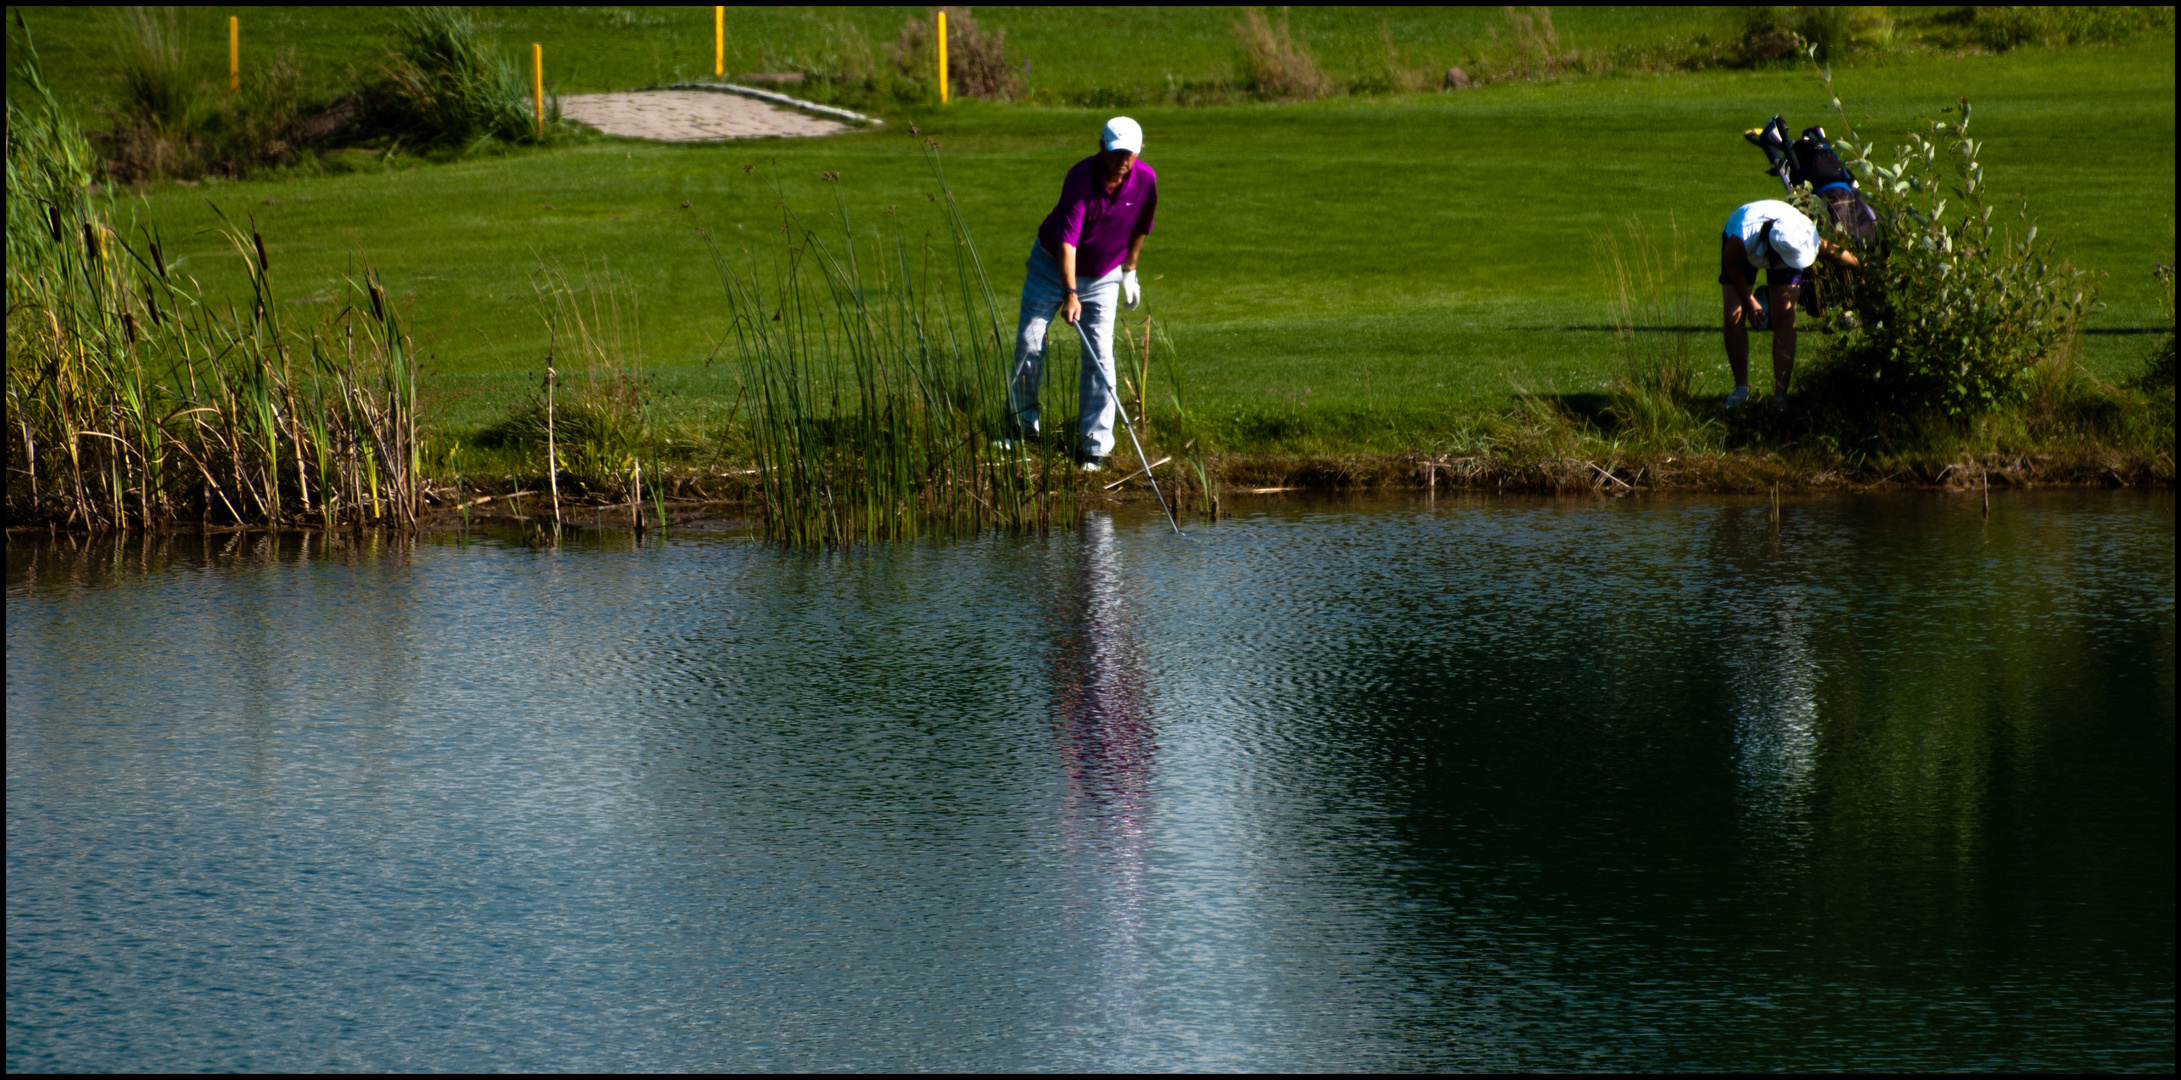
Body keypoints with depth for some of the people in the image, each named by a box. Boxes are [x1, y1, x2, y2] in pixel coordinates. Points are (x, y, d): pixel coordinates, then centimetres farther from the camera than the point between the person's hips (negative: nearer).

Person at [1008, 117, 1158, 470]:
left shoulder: (1146, 180, -15)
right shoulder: (1082, 177, -29)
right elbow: (1067, 239, -36)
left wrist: (1129, 271, 12)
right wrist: (1070, 293, -44)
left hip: (1103, 275, 2)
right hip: (1053, 265, -2)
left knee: (1100, 355, -7)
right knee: (1029, 344, -1)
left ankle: (1095, 445, -4)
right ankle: (1021, 423, 21)